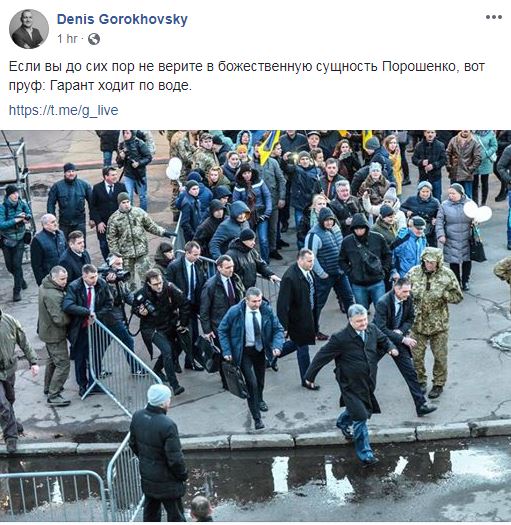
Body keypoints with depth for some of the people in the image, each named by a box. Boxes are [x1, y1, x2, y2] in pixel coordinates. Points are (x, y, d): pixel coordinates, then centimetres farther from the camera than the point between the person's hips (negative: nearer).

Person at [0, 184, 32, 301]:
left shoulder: (22, 204, -7)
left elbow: (29, 215, 10)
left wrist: (25, 218, -12)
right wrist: (15, 220, -30)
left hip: (19, 239, 0)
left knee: (17, 264, -8)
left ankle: (17, 291, 1)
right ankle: (21, 279, 40)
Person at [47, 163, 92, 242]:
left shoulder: (84, 185, 0)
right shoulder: (57, 186, -2)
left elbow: (91, 202, 5)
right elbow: (50, 204, 0)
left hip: (80, 223, 0)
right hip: (64, 224, 0)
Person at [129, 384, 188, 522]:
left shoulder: (137, 417, -9)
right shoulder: (167, 425, -31)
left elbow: (133, 444, 7)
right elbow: (175, 458, -25)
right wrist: (183, 474, -7)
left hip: (146, 477, 7)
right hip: (167, 482, -7)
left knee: (150, 512, 24)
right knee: (175, 515, 11)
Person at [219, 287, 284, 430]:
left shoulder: (267, 310, -15)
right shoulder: (235, 311, -21)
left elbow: (278, 329, -6)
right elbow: (222, 330, -8)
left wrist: (277, 345, -24)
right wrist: (226, 351, -14)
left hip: (260, 349, 4)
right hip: (244, 351, -4)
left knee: (260, 379, 24)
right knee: (251, 383, -15)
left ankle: (259, 400, 56)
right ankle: (257, 418, -4)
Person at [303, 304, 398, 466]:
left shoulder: (372, 330, -6)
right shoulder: (341, 338, -23)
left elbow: (383, 339, 17)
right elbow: (322, 356, -13)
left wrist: (391, 348, -6)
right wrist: (310, 376, -5)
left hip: (368, 382, 6)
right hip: (352, 385, -6)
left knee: (356, 409, 24)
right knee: (360, 417, -5)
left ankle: (343, 423, 56)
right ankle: (365, 454, 8)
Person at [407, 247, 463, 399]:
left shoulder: (447, 274, -8)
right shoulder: (414, 273, -4)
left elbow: (458, 297, -3)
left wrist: (443, 294, -19)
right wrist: (414, 294, -13)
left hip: (439, 324, -1)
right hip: (417, 322, 1)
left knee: (440, 356, 9)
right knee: (417, 355, 10)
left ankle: (439, 384, 27)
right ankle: (421, 381, 31)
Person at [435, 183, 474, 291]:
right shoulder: (444, 205, -3)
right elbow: (439, 221, -1)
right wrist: (441, 235, -12)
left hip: (466, 240, 1)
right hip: (451, 240, -1)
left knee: (467, 260, 9)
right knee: (454, 262, 3)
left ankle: (465, 281, 29)